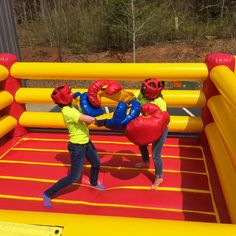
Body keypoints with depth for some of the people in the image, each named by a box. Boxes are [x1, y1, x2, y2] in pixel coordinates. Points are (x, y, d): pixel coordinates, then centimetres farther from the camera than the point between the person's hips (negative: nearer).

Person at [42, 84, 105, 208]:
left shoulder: (70, 108, 3)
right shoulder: (68, 112, -28)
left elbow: (83, 122, 8)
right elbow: (90, 119, -33)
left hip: (86, 142, 9)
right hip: (77, 146, -9)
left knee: (96, 164, 26)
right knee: (73, 177, -1)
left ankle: (94, 183, 54)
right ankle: (48, 194, 15)